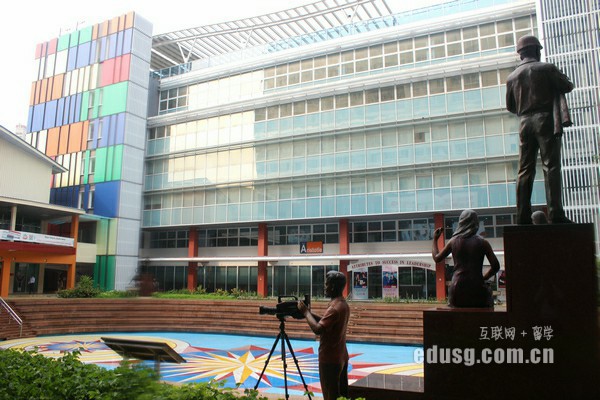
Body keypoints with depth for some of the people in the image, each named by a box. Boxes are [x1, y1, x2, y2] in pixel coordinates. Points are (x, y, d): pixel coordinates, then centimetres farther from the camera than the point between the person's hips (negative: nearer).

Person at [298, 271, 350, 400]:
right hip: (341, 357, 9)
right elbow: (325, 322, 14)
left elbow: (318, 329, -28)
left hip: (330, 359, -9)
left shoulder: (335, 308, -23)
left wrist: (305, 312, -16)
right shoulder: (343, 304, 8)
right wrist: (309, 312, 6)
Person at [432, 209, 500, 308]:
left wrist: (435, 239, 27)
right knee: (488, 293, 28)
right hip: (476, 291, -1)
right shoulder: (482, 242, -1)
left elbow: (437, 258, 14)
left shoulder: (453, 241, 3)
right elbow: (496, 266, -4)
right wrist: (483, 278, 12)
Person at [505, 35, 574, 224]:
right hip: (545, 119, -4)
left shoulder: (512, 76, 12)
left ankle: (523, 216, -1)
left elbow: (510, 106, 17)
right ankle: (555, 214, -15)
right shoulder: (546, 68, 1)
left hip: (525, 123, 4)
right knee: (551, 166, -8)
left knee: (525, 169, 3)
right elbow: (567, 86, 5)